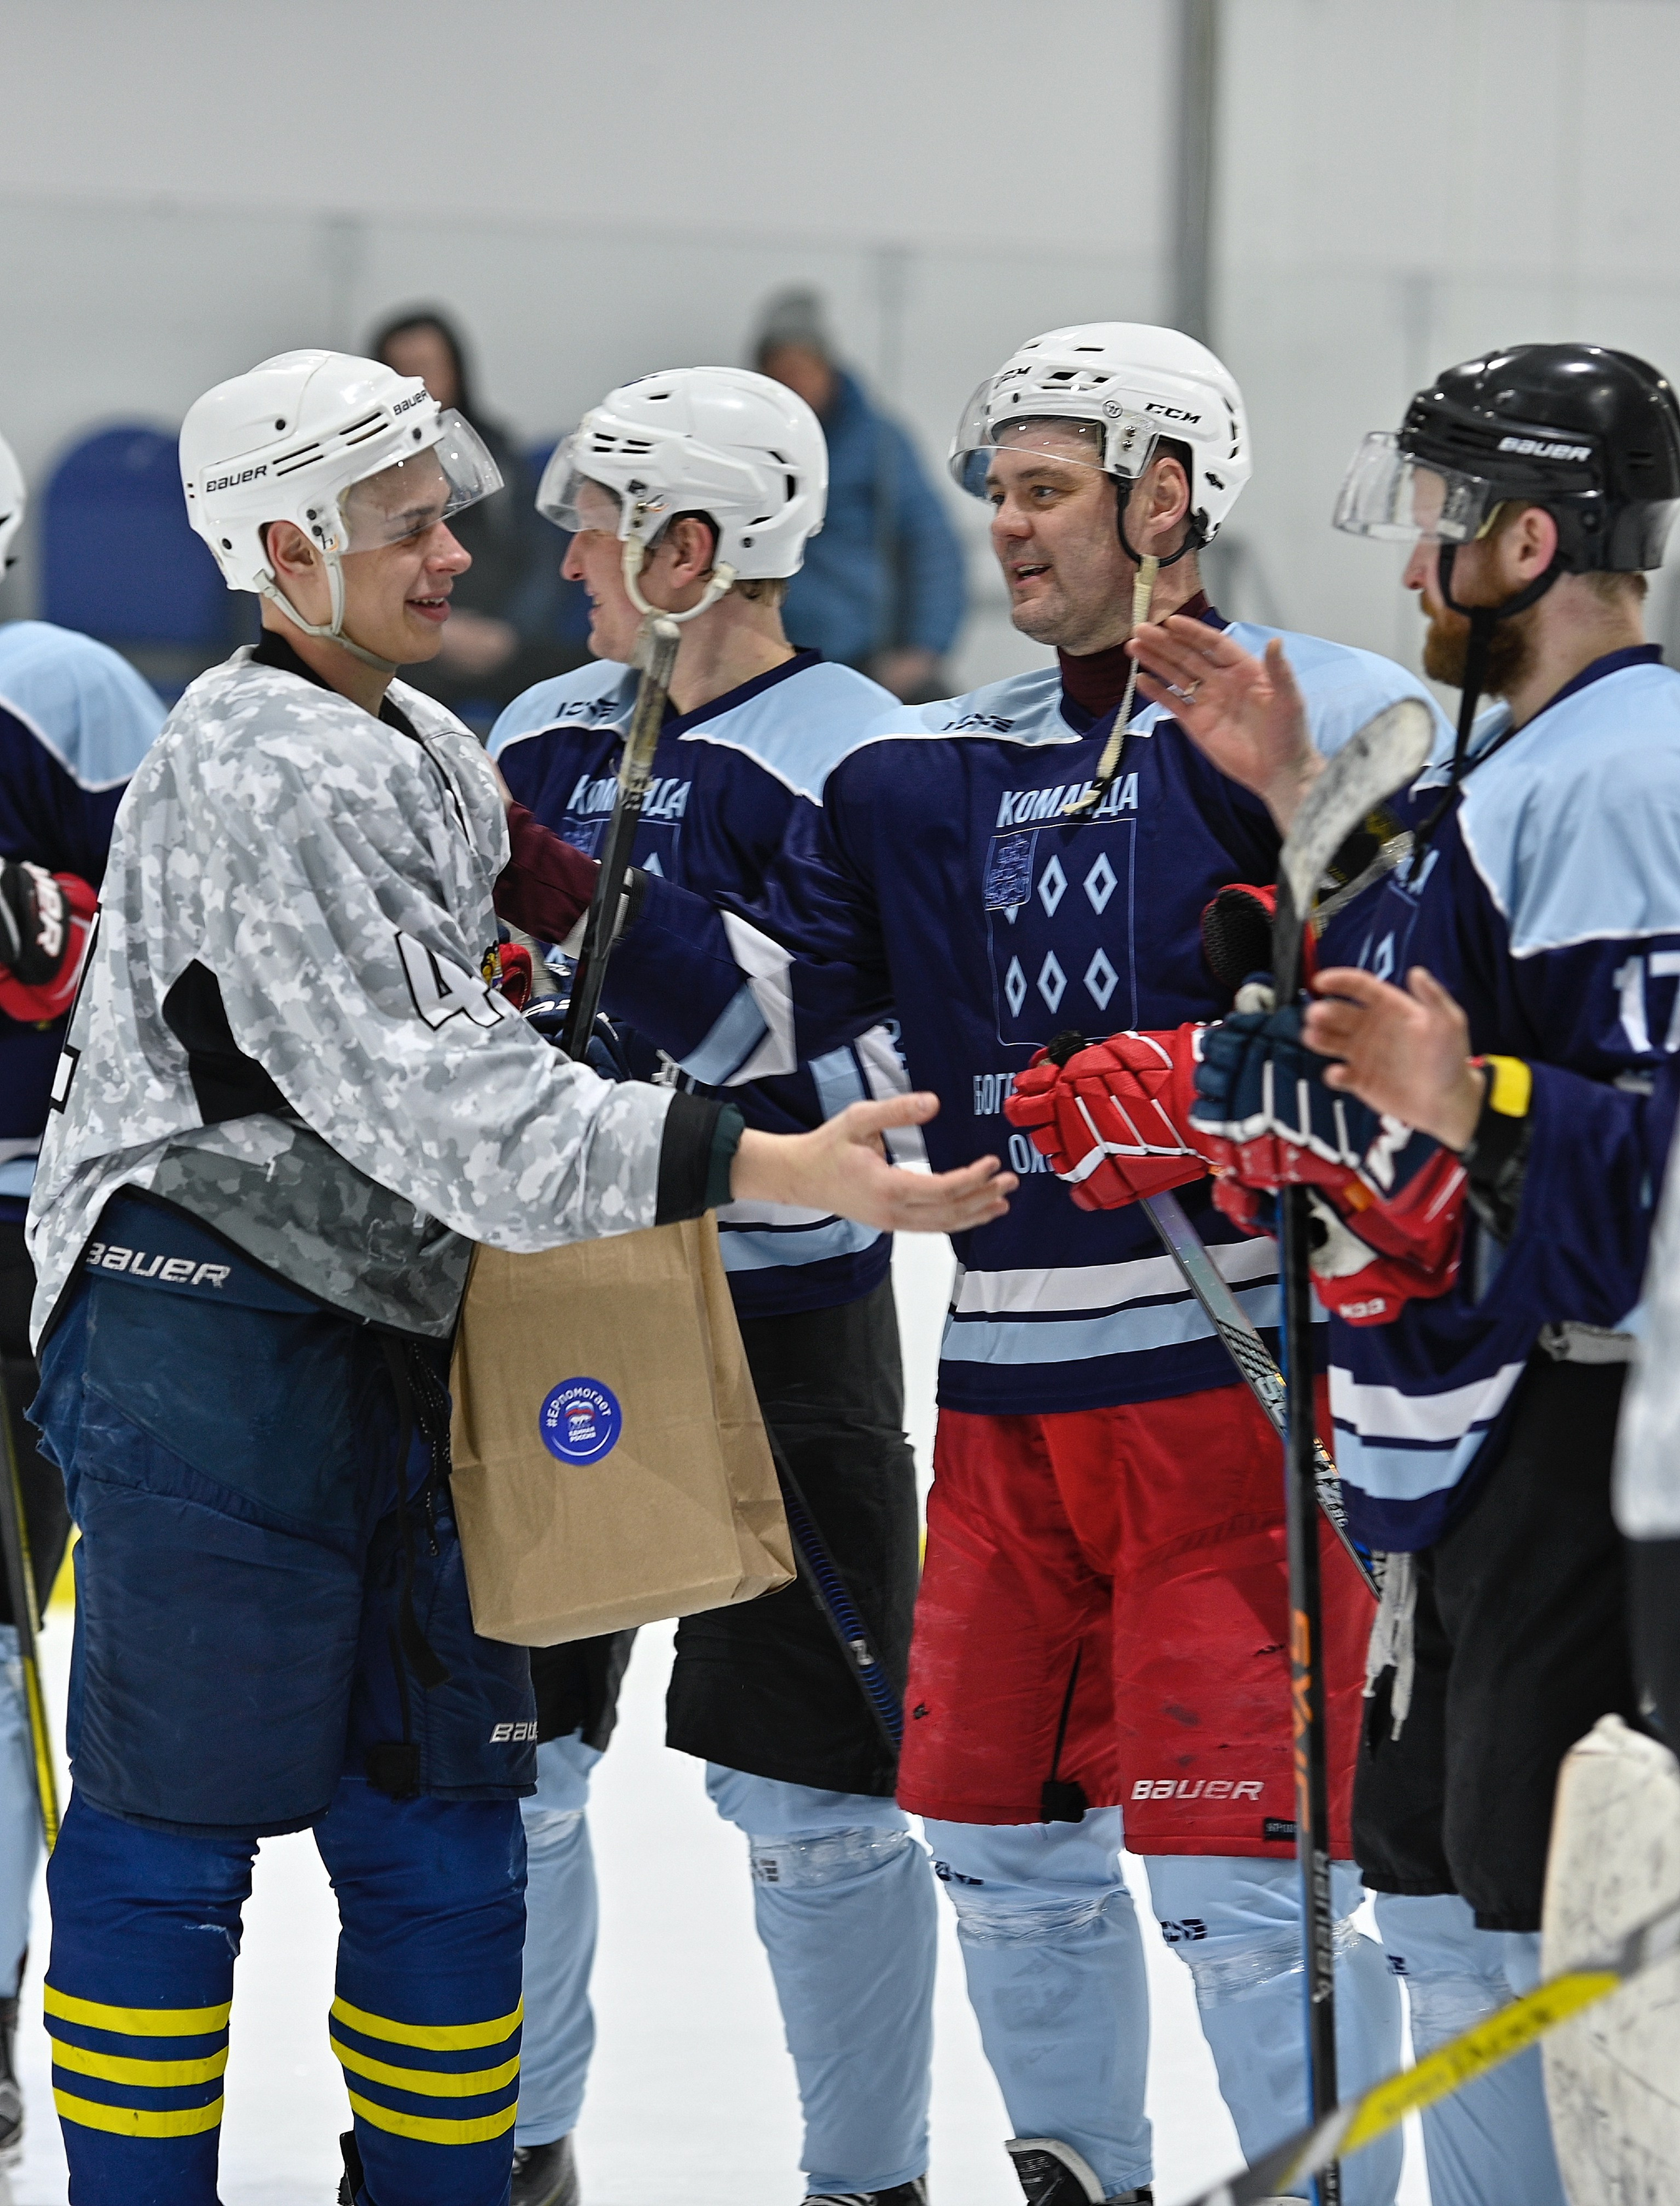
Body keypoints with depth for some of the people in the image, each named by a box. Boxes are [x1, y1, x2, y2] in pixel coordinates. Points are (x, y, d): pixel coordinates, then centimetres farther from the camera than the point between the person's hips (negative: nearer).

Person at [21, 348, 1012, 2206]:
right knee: (176, 1824, -5)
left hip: (387, 1339, 9)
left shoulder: (425, 752, 16)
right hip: (210, 1344, -9)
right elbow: (435, 1104, -24)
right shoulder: (259, 773, -16)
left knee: (441, 1825, 10)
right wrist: (764, 1167, -27)